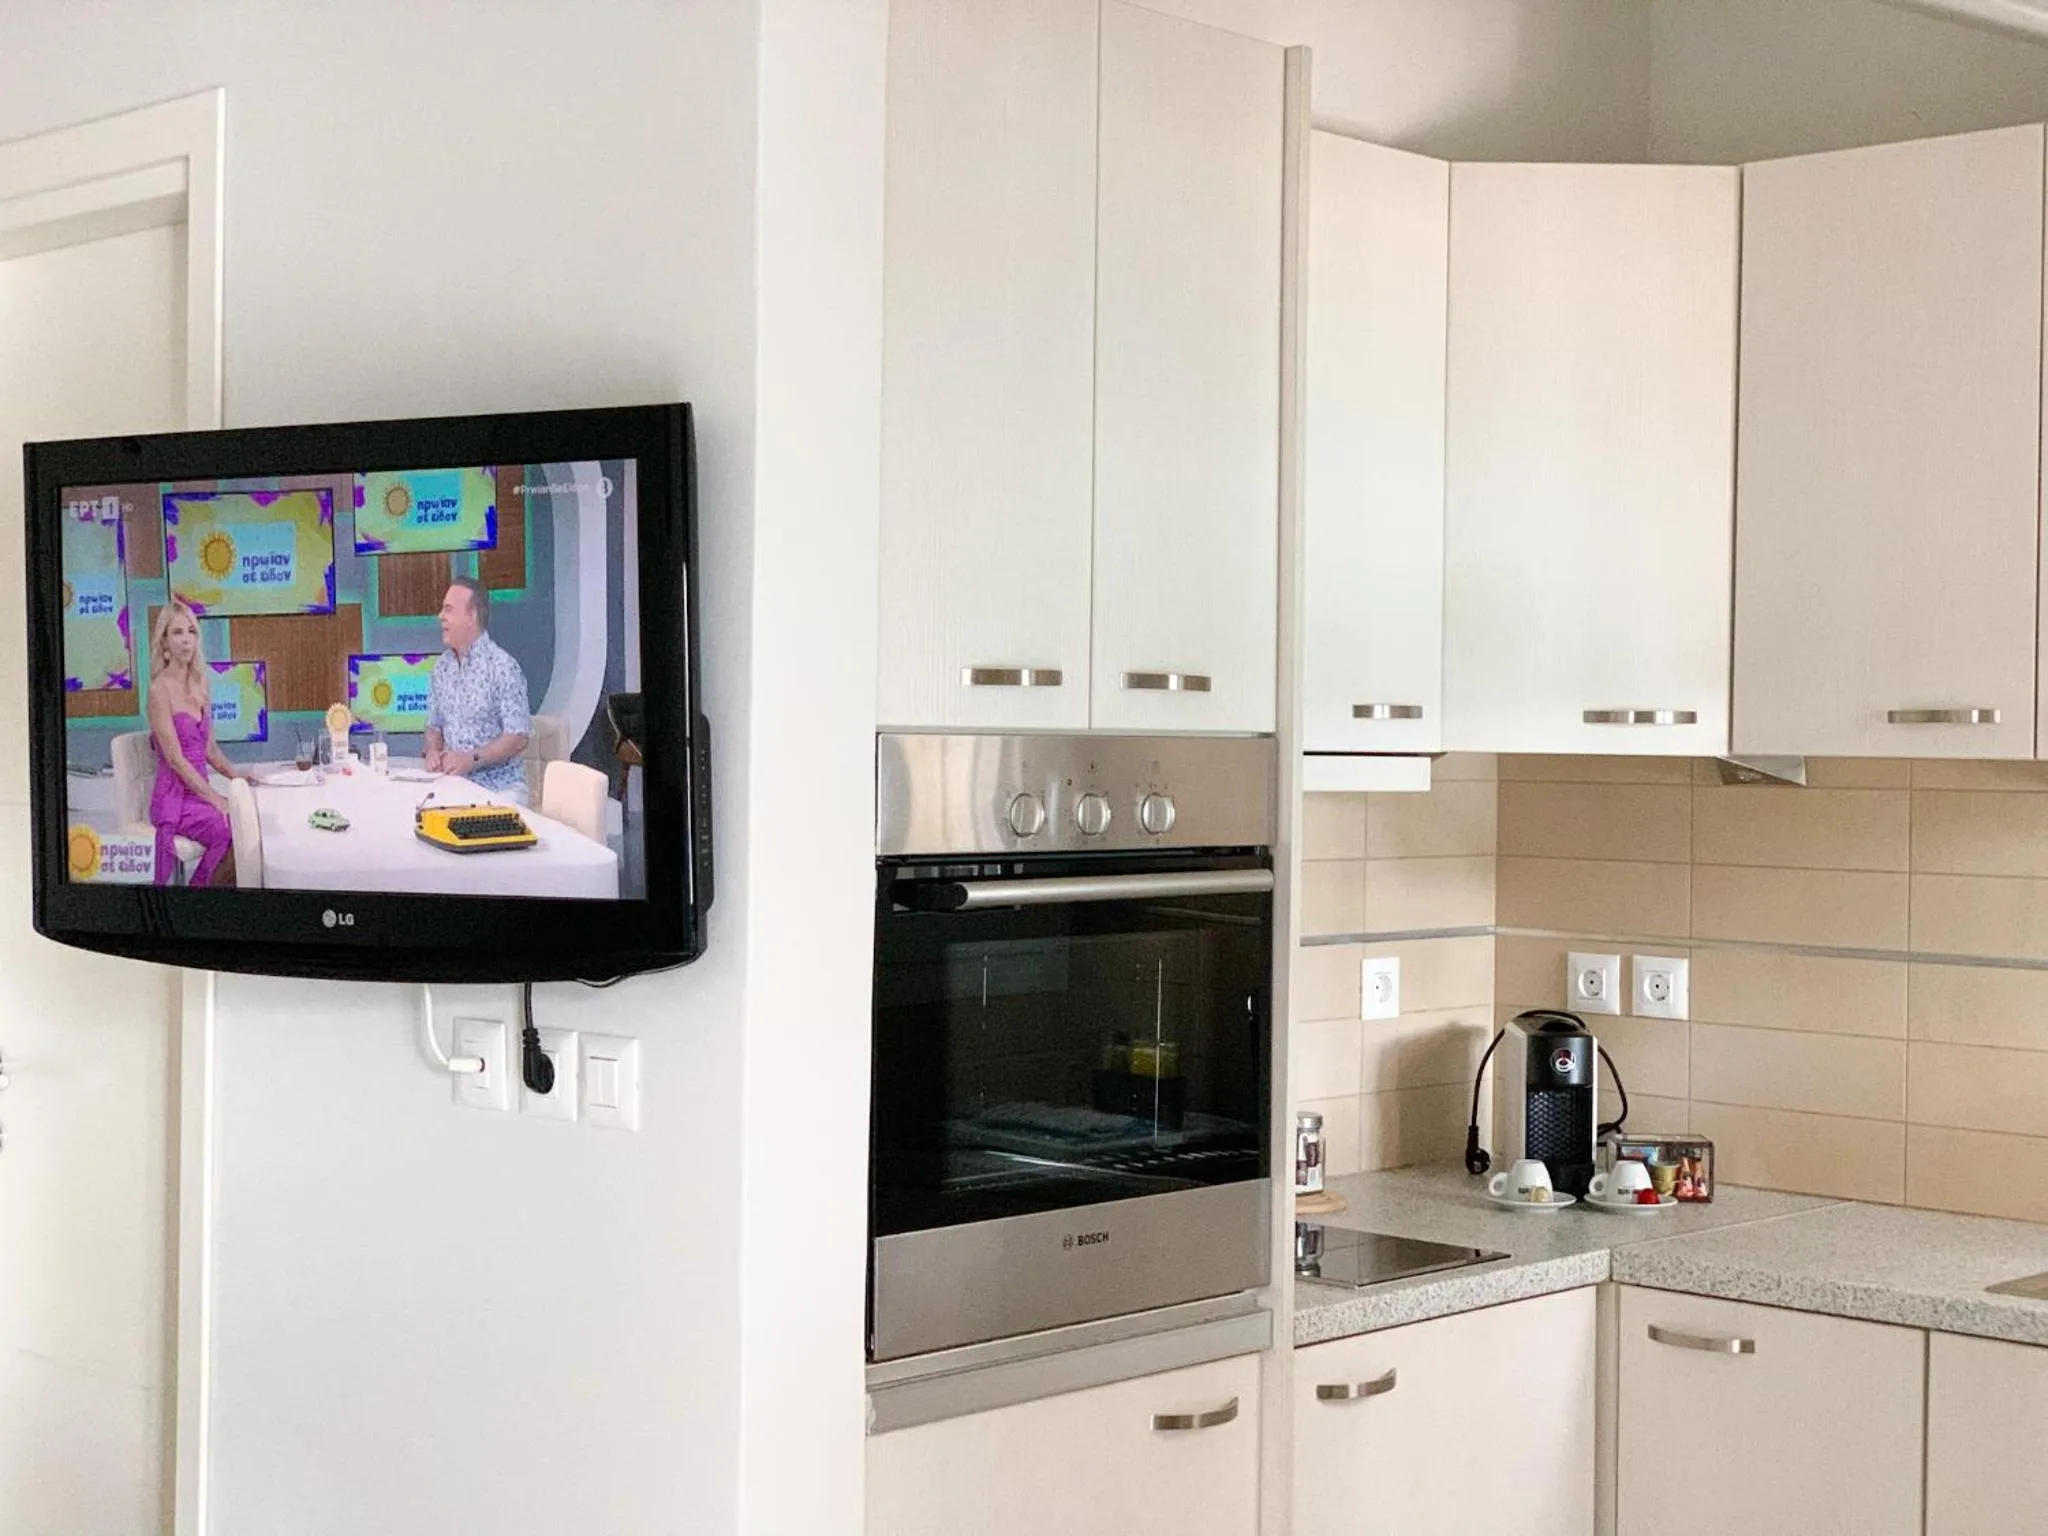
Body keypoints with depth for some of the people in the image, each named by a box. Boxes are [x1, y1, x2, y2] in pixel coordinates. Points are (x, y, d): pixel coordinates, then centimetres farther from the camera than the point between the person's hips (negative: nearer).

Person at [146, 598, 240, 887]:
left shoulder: (200, 685, 12)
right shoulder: (160, 689, -10)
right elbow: (175, 759, -14)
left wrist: (235, 774, 1)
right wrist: (216, 799, -17)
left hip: (200, 790, 7)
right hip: (174, 798, -7)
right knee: (235, 836, -29)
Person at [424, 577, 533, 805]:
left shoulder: (501, 666, -11)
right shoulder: (442, 666, 10)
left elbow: (518, 737, -14)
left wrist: (471, 759, -22)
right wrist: (433, 752, -3)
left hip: (499, 789, -6)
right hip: (454, 785, 6)